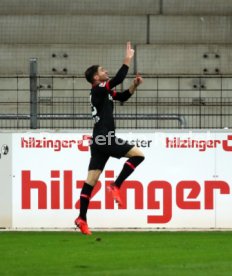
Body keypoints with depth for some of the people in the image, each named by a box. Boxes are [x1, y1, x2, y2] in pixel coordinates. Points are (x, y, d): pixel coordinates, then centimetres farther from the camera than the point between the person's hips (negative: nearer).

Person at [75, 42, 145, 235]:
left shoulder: (104, 92, 20)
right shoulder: (98, 90, -8)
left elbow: (123, 97, 28)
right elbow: (118, 79, -19)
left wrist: (134, 85, 12)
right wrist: (128, 59, -11)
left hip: (100, 141, 10)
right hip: (105, 139, -10)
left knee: (91, 180, 4)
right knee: (138, 154, -8)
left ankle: (82, 218, 2)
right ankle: (116, 186, -6)